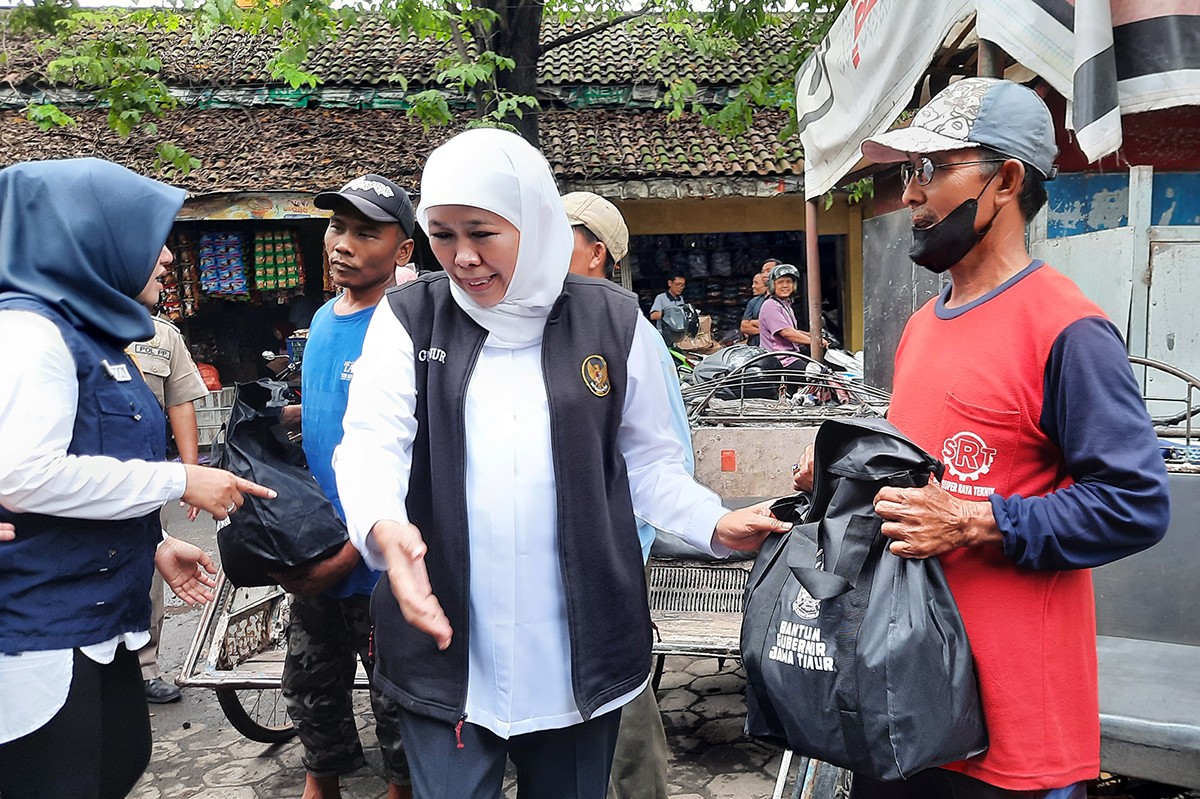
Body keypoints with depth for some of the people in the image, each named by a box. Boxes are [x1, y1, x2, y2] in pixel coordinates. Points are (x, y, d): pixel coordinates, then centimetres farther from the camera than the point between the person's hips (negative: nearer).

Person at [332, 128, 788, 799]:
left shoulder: (613, 322, 1)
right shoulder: (408, 318, 1)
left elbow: (647, 458, 7)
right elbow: (373, 441, -10)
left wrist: (712, 523, -8)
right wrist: (384, 525, -30)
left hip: (580, 648, 1)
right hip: (444, 642, 0)